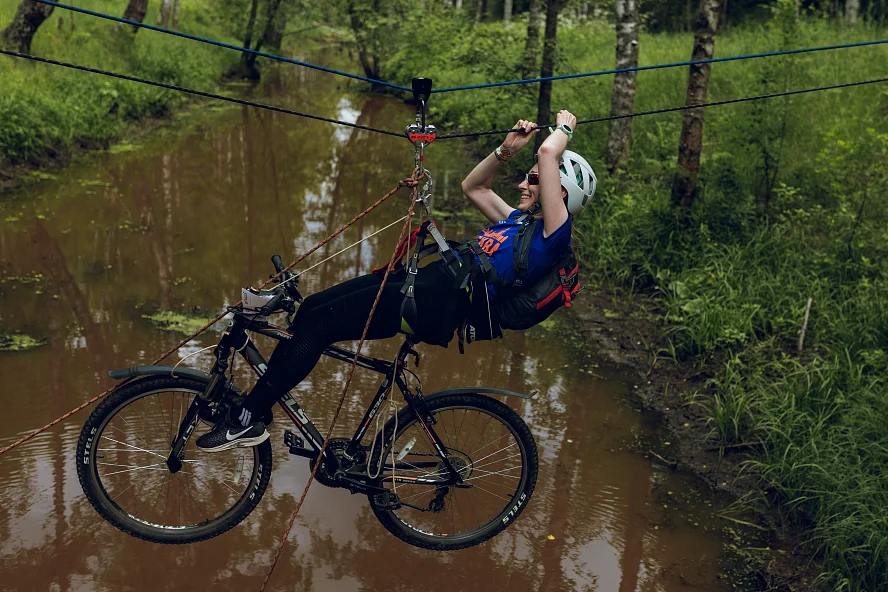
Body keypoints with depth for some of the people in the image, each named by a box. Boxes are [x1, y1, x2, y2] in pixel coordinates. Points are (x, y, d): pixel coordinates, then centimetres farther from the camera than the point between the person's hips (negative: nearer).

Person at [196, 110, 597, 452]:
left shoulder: (552, 235, -5)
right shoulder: (516, 220, 24)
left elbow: (548, 153, -12)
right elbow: (473, 187, 34)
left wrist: (565, 127, 8)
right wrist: (507, 149, 23)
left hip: (444, 299, -10)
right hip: (428, 277, 10)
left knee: (316, 324, -17)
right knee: (309, 309, 2)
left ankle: (249, 419, -8)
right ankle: (258, 402, 9)